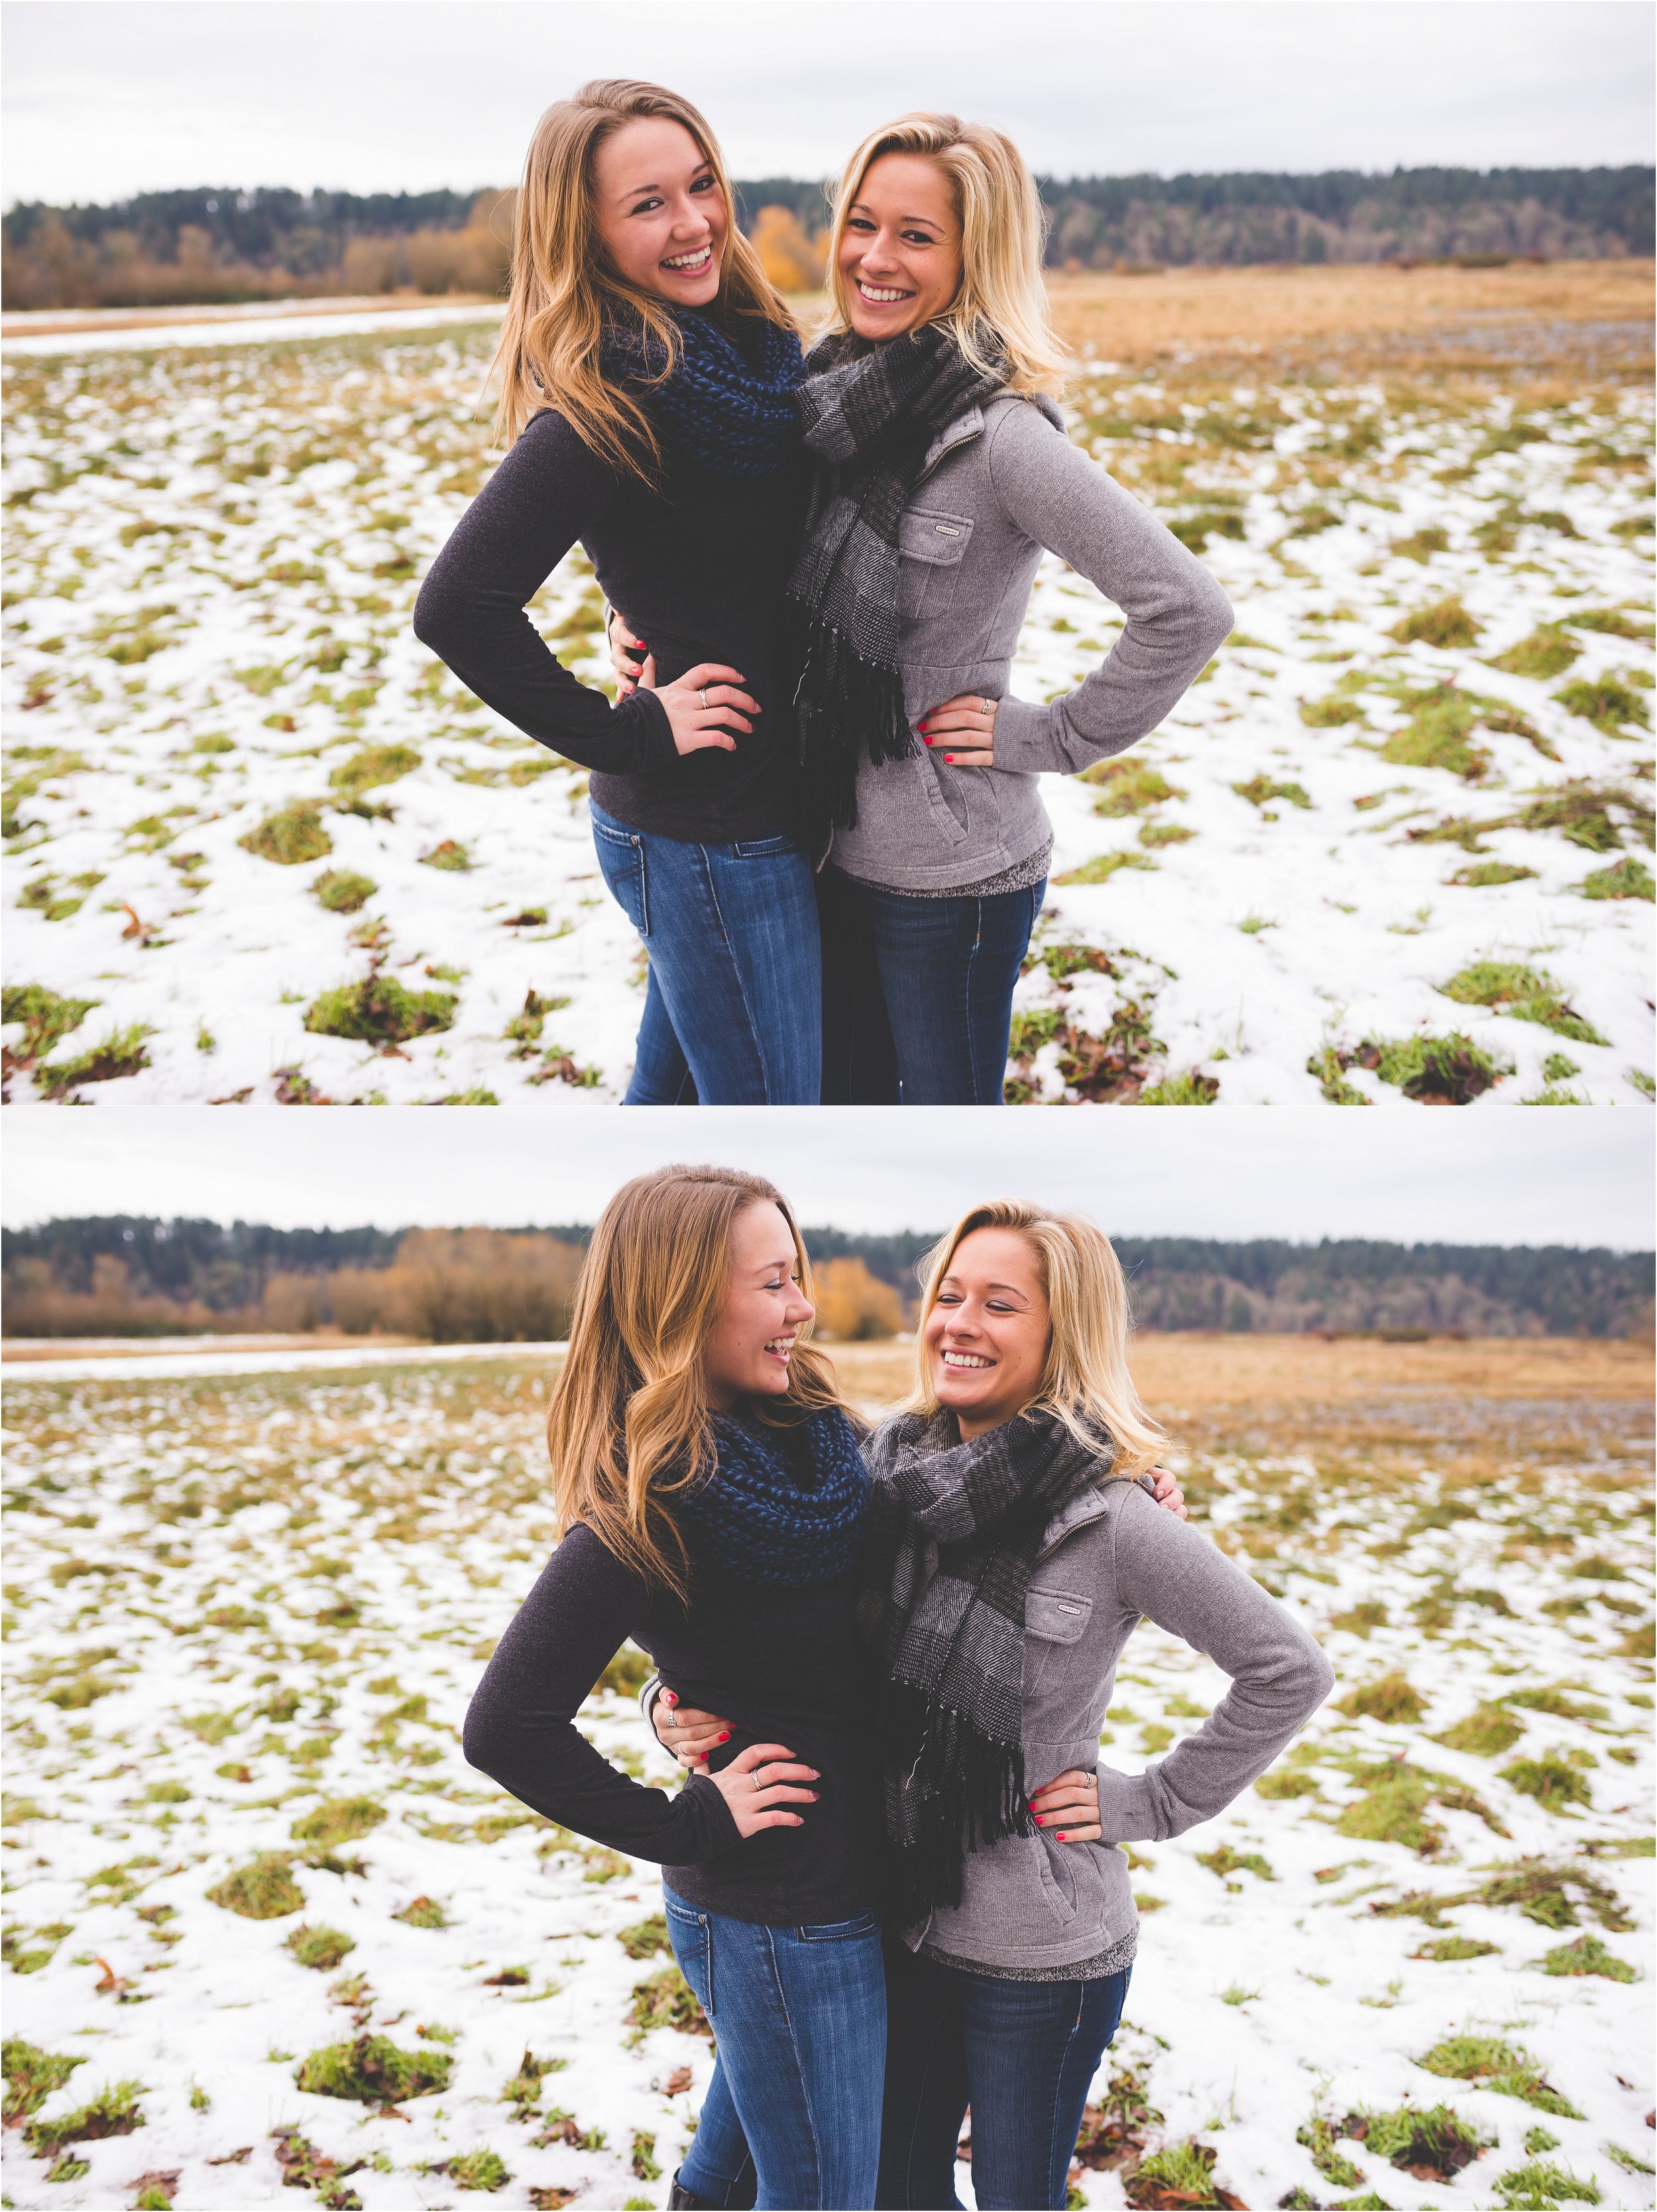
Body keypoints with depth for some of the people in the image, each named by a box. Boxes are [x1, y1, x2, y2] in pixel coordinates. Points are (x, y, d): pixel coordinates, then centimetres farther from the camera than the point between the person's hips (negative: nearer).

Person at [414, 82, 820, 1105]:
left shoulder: (740, 347, 6)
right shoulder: (615, 395, -21)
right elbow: (458, 606, -29)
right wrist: (629, 733, -19)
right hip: (712, 833, -8)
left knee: (672, 1094, 23)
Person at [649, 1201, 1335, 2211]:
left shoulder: (1110, 1519, -18)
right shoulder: (897, 1475, -3)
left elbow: (1290, 1670, -11)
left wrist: (1153, 1801, -9)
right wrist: (689, 1707, -11)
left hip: (1040, 1947, -5)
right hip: (901, 1912, 5)